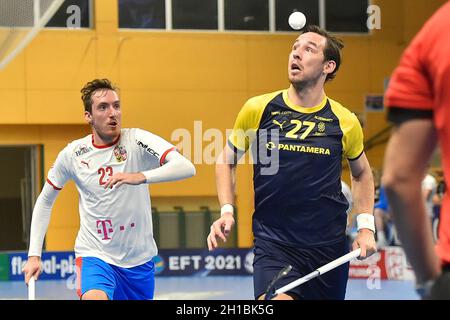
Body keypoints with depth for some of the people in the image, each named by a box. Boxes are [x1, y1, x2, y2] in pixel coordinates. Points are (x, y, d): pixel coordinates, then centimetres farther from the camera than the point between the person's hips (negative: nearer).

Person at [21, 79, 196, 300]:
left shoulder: (137, 141, -12)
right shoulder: (72, 154, -5)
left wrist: (140, 177, -42)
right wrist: (34, 254, 4)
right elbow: (45, 201, 10)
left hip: (139, 258, 1)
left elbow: (187, 167, -27)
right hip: (94, 254, -1)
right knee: (95, 298, -29)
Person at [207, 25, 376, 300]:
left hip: (329, 246, 2)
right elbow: (227, 161, 12)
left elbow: (362, 173, 19)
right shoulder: (258, 109, -2)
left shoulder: (344, 122, 1)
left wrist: (366, 226, 8)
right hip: (273, 244, -2)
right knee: (275, 298, -26)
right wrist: (227, 212, -2)